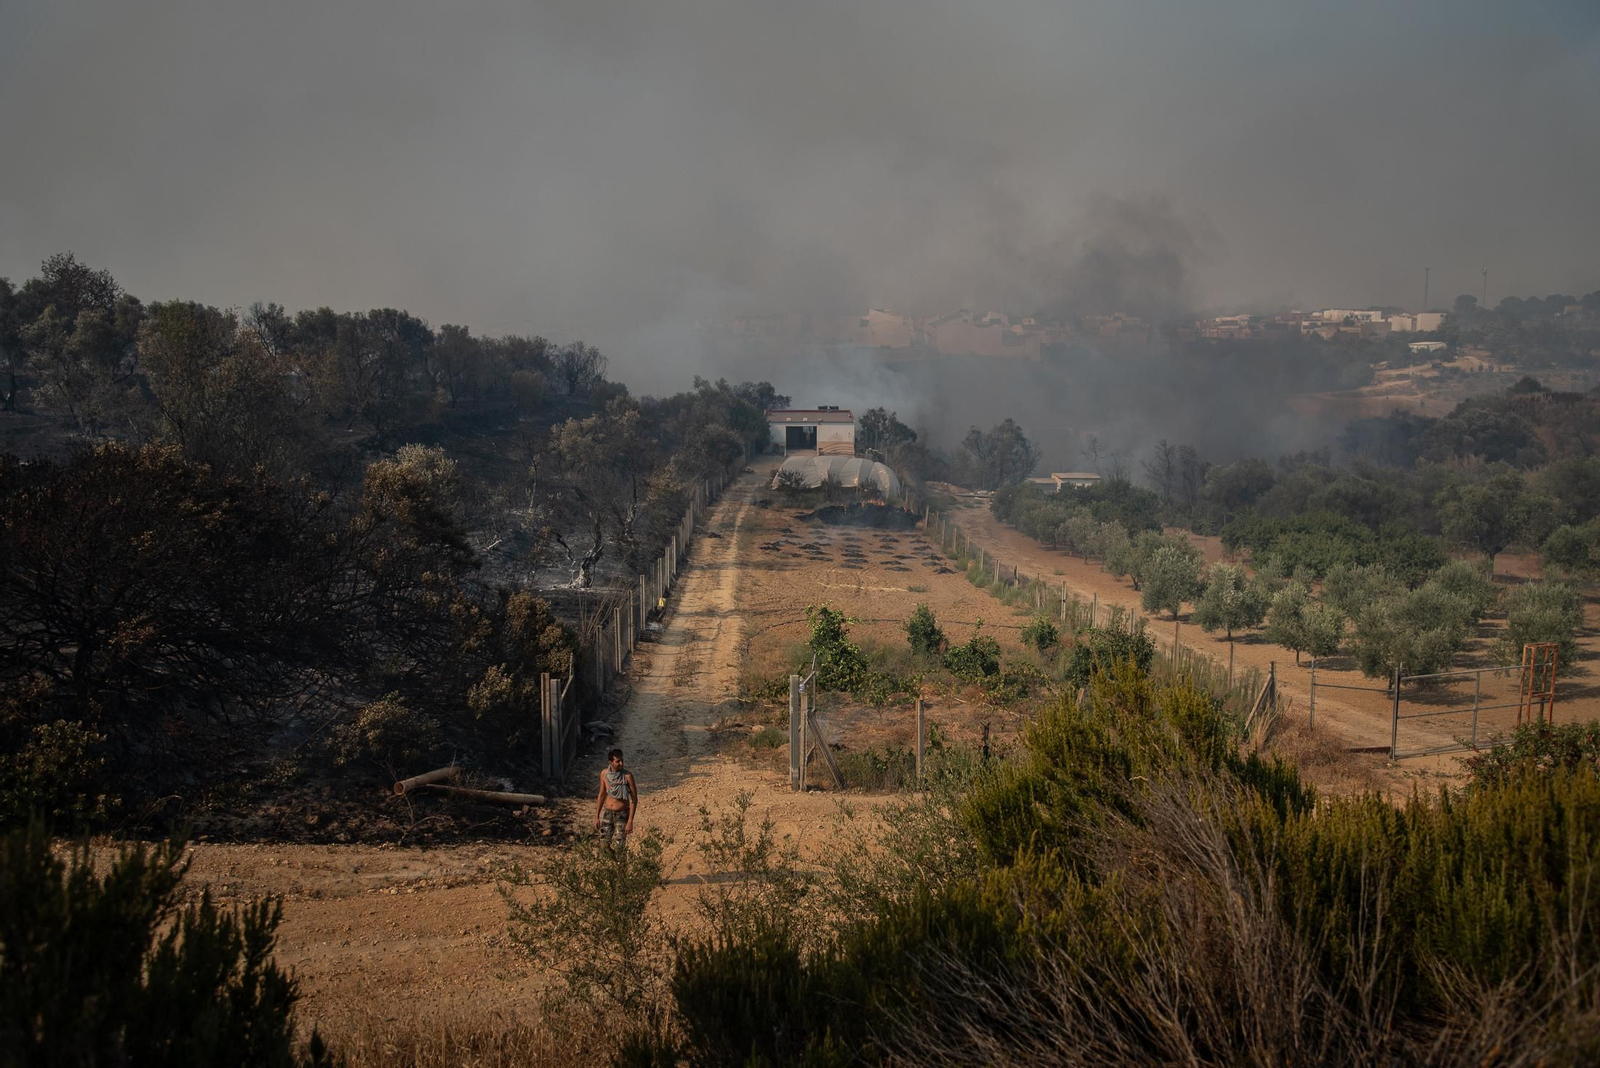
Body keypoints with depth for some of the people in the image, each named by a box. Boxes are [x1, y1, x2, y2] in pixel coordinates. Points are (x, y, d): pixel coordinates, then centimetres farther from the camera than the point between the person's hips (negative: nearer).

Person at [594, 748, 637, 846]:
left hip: (622, 815, -4)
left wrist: (630, 821, -16)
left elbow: (634, 799, -12)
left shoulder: (627, 775, -17)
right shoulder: (604, 773, -4)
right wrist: (596, 817, 9)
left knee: (619, 847, -1)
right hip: (607, 813, 4)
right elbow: (602, 794, 9)